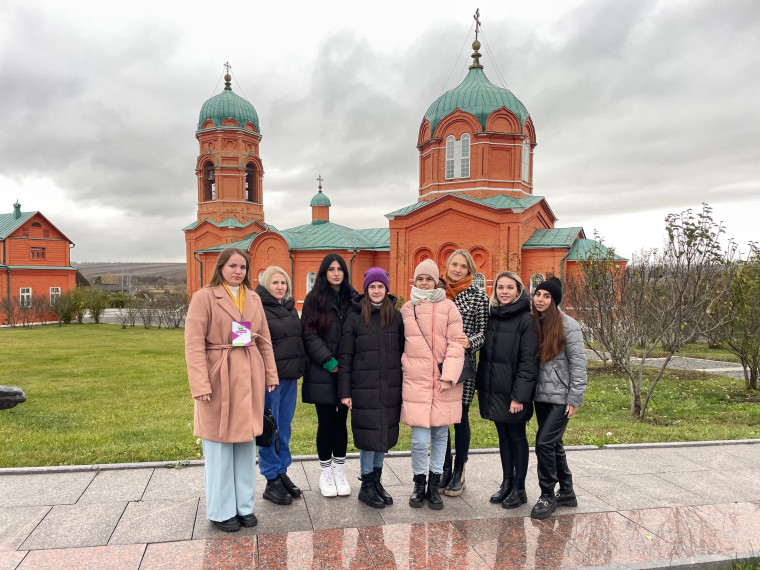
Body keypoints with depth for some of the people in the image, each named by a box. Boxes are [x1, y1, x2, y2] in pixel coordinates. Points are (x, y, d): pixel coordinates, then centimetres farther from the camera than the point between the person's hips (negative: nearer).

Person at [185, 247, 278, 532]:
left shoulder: (253, 298, 10)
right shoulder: (204, 297, -7)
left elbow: (264, 340, 12)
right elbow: (194, 344, -12)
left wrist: (270, 375, 8)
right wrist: (200, 384, -19)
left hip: (249, 379, 5)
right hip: (219, 379, -5)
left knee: (246, 442, 12)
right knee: (220, 445, 5)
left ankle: (244, 505, 25)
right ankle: (221, 511, 19)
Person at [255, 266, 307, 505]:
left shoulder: (291, 309, 13)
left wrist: (300, 368, 14)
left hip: (290, 377, 7)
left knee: (284, 429, 15)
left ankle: (282, 474, 27)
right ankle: (272, 482, 13)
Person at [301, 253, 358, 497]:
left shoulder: (353, 299, 8)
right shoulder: (314, 299, 0)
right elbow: (309, 335, -7)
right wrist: (329, 362, -14)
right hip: (322, 373, -2)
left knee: (341, 421, 9)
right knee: (326, 421, 4)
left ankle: (339, 471, 22)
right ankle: (326, 473, 20)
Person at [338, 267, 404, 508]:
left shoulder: (396, 316, 6)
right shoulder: (355, 317, -2)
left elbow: (402, 352, 8)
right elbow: (345, 357, -2)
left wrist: (404, 386, 4)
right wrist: (345, 391, -6)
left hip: (390, 387, 3)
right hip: (364, 386, -3)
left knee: (385, 433, 11)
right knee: (369, 434, 1)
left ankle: (377, 481, 27)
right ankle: (367, 485, 16)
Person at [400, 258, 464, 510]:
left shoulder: (448, 308, 1)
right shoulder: (406, 309, 8)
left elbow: (456, 345, -3)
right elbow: (400, 344, 15)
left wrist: (448, 376, -11)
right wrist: (404, 367, 8)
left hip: (444, 382, 0)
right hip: (416, 381, 0)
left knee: (440, 435, 8)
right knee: (420, 439, -4)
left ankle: (433, 486, 25)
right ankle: (419, 484, 19)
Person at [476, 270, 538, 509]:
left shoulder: (526, 320, -12)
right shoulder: (491, 315, 7)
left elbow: (529, 361, -14)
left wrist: (520, 396, -18)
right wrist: (481, 386, 8)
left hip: (513, 391, -6)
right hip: (493, 390, 6)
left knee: (517, 437, 7)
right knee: (503, 436, 16)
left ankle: (519, 489, 21)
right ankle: (506, 483, 29)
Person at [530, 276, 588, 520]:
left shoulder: (568, 325, -10)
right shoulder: (534, 323, 6)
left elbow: (579, 362, -11)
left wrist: (575, 399, -13)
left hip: (561, 397, -6)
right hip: (541, 396, 6)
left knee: (544, 443, -9)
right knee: (554, 444, 14)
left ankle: (548, 496, 7)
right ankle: (567, 493, 29)